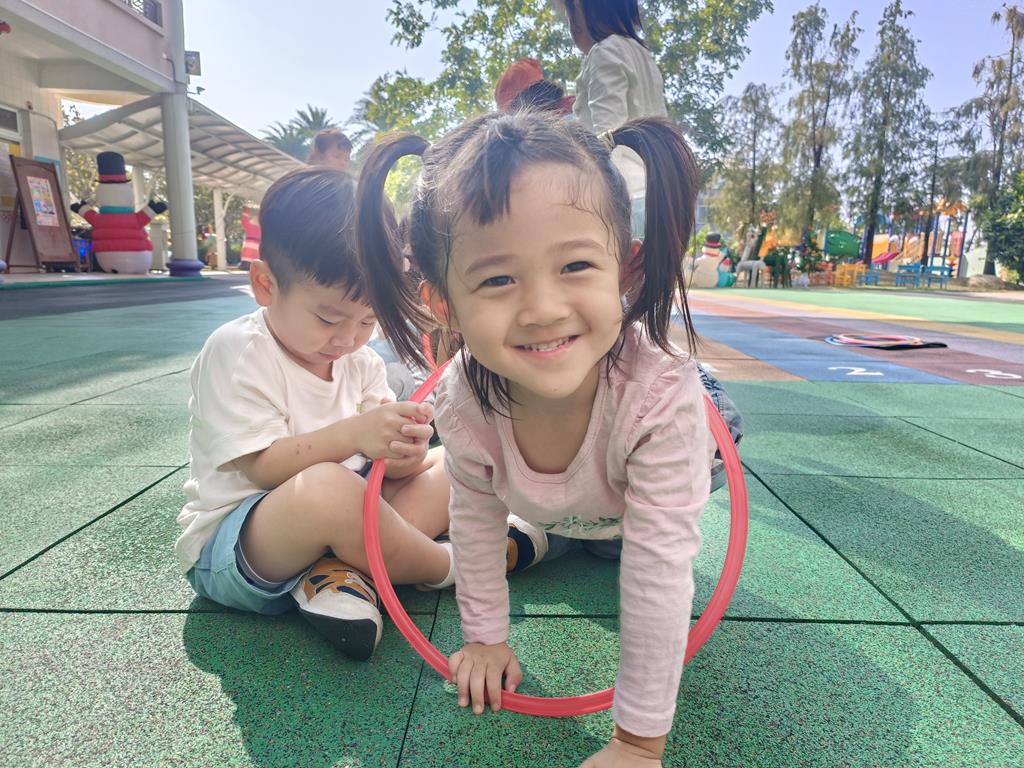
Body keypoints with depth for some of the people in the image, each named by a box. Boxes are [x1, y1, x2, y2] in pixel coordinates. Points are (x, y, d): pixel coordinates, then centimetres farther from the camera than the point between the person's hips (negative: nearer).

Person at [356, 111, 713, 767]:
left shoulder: (660, 392, -47)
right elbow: (476, 517, -16)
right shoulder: (463, 400, -36)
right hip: (549, 507, 3)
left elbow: (658, 573, -40)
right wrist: (487, 637, -3)